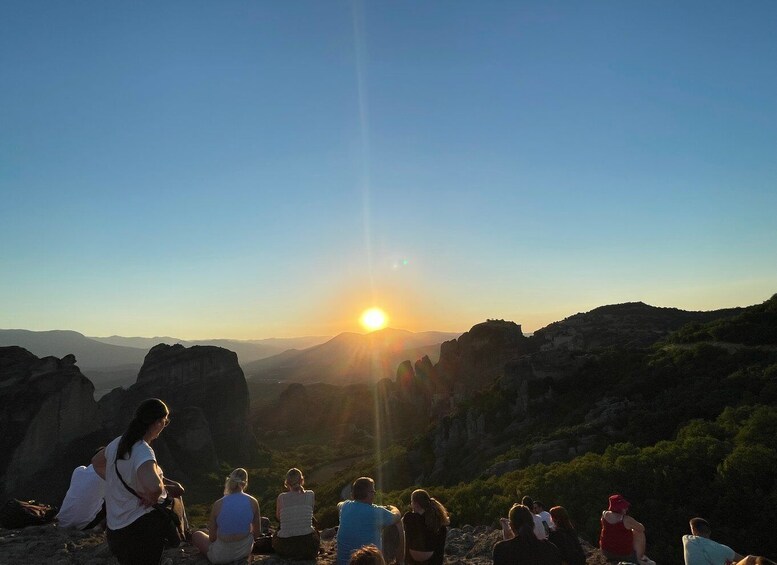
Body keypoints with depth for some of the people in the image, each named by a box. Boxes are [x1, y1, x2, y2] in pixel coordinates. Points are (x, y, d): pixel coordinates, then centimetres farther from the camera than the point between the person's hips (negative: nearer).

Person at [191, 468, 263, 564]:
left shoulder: (218, 504, -18)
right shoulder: (253, 502, -12)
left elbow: (212, 538, -9)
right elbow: (257, 532, -1)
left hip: (223, 555, -4)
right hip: (245, 550, 4)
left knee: (196, 535, 23)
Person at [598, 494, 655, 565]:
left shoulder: (604, 514, -10)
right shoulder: (626, 520, -26)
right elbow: (642, 528, -6)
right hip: (623, 554, -5)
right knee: (639, 533, 12)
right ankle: (640, 558, 28)